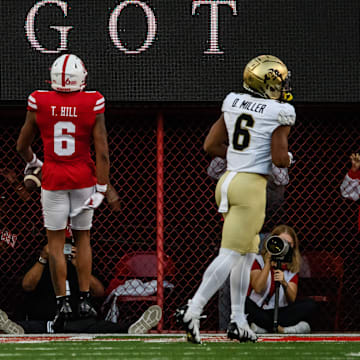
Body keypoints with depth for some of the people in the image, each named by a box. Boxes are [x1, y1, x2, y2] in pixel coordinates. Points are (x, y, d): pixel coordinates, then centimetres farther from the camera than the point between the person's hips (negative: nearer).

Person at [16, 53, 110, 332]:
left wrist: (31, 162, 27)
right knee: (83, 237, 16)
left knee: (56, 242, 5)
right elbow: (102, 152, -10)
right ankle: (85, 299, 13)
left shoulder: (39, 104, -7)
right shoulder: (93, 105, -8)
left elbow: (22, 145, 6)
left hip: (53, 177, -1)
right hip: (83, 178, 1)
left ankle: (62, 302, -1)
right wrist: (101, 189, -4)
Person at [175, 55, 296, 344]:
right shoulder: (280, 113, -8)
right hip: (251, 186, -8)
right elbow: (280, 159, -13)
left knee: (248, 253, 16)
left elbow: (210, 146, 10)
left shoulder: (233, 103, 9)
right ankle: (193, 311, -17)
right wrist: (287, 158, 9)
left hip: (228, 180, 8)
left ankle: (238, 322, 15)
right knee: (230, 254, -8)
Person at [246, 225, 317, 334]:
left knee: (310, 304, -17)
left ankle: (263, 326, -30)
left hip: (278, 312, 3)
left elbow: (292, 300, -5)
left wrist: (284, 284, -25)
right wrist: (268, 262, -17)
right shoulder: (258, 260, 2)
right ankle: (280, 328, -31)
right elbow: (258, 289, -16)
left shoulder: (292, 268, 9)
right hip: (257, 312, -3)